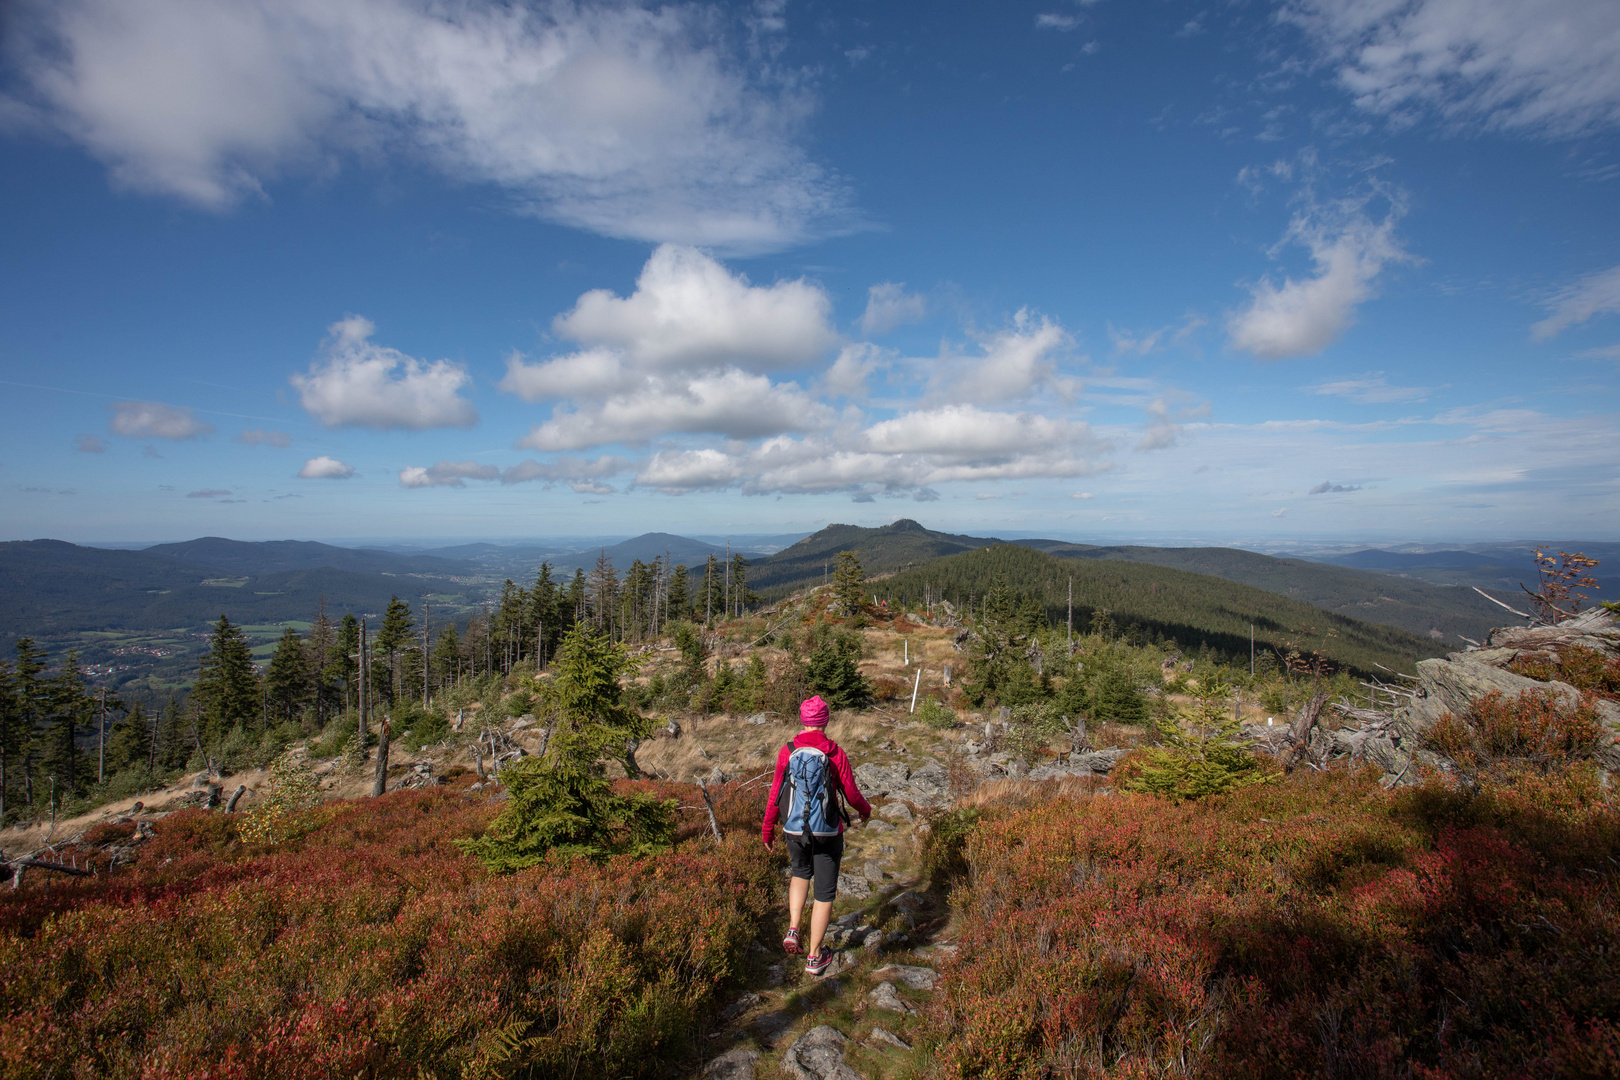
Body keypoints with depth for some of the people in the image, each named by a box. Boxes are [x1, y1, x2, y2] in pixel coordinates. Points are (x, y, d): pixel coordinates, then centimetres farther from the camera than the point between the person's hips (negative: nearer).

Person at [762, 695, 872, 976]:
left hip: (794, 830, 3)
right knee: (825, 892, 13)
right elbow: (852, 794, -5)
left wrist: (767, 829, 11)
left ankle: (793, 930, 19)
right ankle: (814, 957, 21)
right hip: (827, 832, -2)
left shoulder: (787, 752, -8)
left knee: (800, 873, 31)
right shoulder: (836, 754, -12)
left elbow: (775, 794, -3)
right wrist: (865, 810, 17)